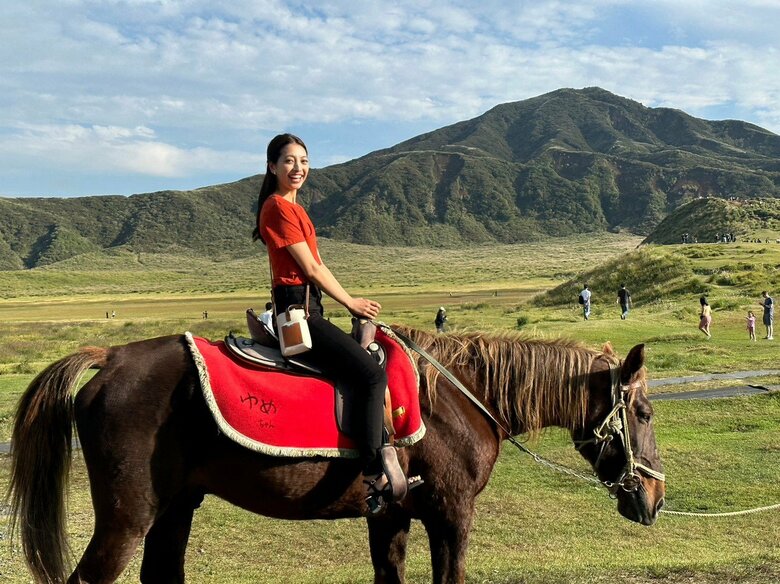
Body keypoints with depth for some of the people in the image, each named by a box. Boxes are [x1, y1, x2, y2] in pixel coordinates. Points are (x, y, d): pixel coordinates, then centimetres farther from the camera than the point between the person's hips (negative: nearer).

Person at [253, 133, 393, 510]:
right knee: (371, 374, -16)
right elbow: (311, 269, -12)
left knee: (368, 371, 13)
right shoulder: (279, 207, -11)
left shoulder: (291, 208, 20)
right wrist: (351, 303, -2)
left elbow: (315, 266, 19)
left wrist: (352, 301, 10)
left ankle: (383, 463, 15)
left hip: (304, 310, 11)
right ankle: (373, 477, -15)